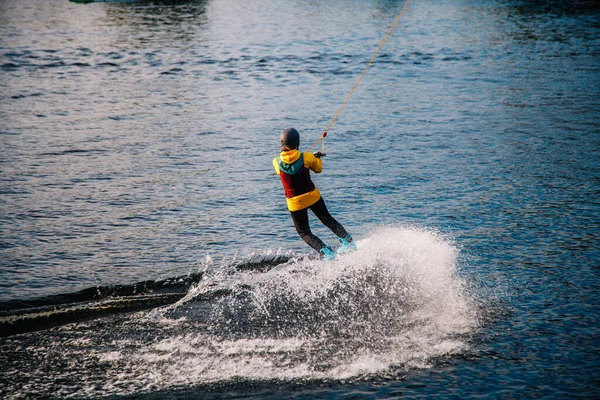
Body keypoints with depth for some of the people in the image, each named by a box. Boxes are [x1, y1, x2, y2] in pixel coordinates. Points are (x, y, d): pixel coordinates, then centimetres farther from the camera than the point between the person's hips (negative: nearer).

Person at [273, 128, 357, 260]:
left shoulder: (276, 162, -12)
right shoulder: (306, 157, -15)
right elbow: (318, 169, 4)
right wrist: (317, 157, 26)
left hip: (295, 203, -1)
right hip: (313, 197, 1)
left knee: (304, 233, 13)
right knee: (328, 220, 25)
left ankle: (326, 252, -6)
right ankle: (348, 242, 26)